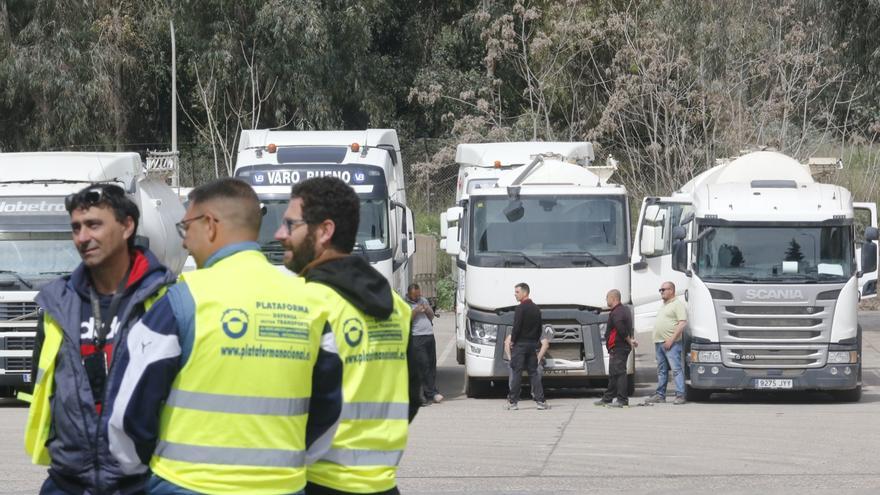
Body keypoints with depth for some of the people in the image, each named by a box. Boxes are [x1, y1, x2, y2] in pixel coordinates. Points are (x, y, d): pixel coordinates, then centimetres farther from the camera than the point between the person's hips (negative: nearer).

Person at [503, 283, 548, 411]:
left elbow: (516, 327, -17)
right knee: (534, 372, 8)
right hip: (533, 344, 7)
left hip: (520, 344, -7)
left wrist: (512, 341, -5)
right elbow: (539, 328, 15)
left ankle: (513, 401, -2)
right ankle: (540, 400, 3)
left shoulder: (521, 308, -12)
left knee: (516, 373, -3)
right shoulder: (536, 308, 12)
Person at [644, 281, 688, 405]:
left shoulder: (678, 305, -7)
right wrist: (656, 341, 17)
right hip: (659, 342, 9)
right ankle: (660, 395, 15)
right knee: (661, 370, 11)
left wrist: (671, 339, -21)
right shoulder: (663, 306, 22)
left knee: (676, 369, -11)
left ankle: (680, 395, -13)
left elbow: (682, 323, -16)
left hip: (670, 343, -9)